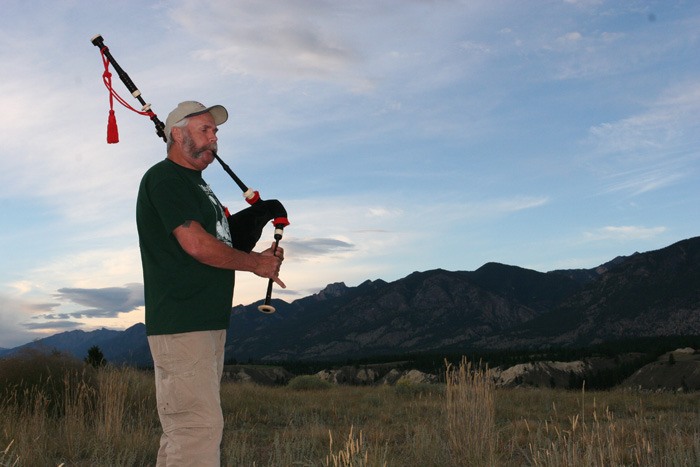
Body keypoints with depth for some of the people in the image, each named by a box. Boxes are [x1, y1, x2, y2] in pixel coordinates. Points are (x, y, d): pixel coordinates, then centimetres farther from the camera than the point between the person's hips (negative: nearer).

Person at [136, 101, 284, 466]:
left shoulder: (195, 184, 22)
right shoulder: (164, 178, -8)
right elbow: (195, 244, -18)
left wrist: (260, 257, 6)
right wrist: (255, 263, -5)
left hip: (208, 322, 10)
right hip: (181, 325, -10)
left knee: (182, 428, 11)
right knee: (199, 425, -13)